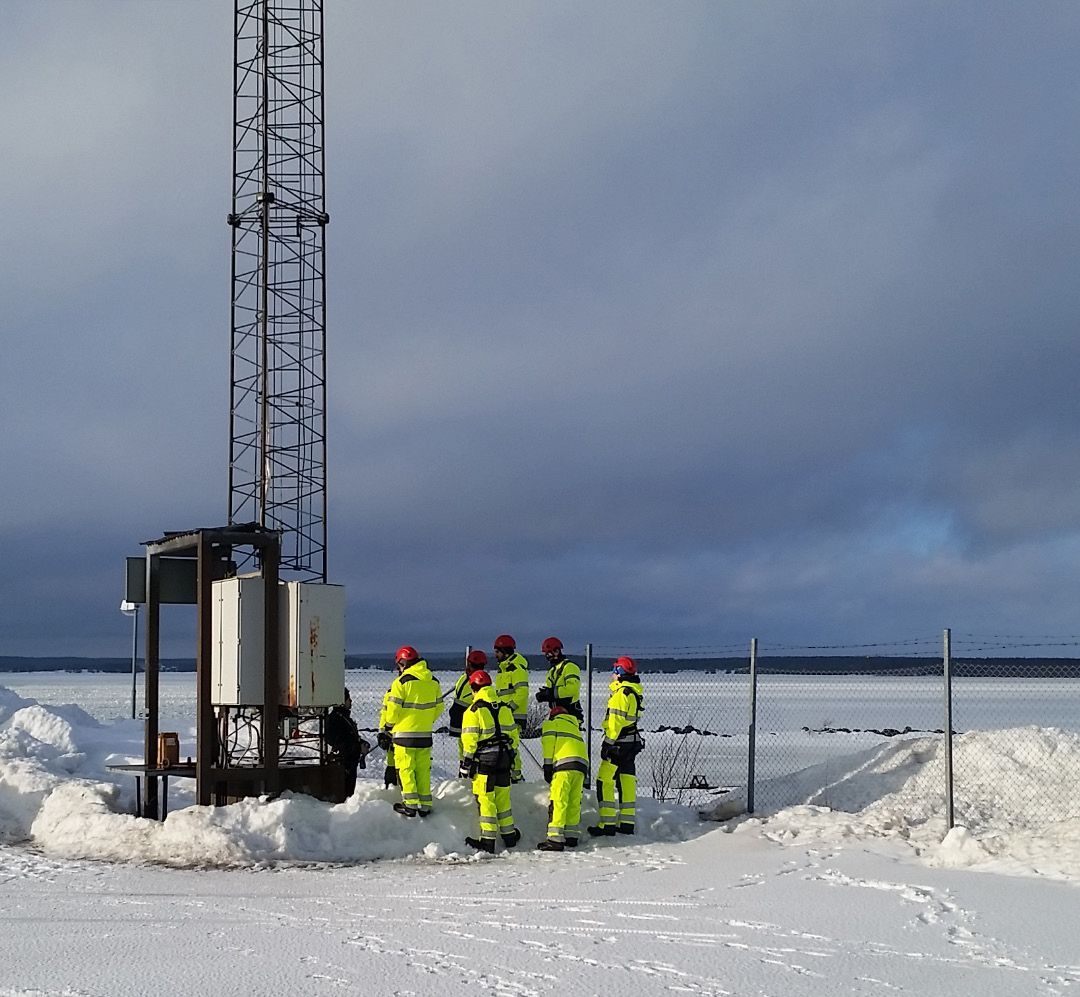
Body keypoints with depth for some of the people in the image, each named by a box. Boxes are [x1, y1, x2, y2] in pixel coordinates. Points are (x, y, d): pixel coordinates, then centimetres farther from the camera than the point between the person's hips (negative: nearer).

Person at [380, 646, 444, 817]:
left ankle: (410, 804, -3)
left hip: (404, 733, -6)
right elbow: (439, 705, 14)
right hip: (425, 734, 6)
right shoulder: (432, 681, 6)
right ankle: (425, 805, 12)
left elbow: (393, 708, -12)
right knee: (423, 769, 11)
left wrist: (387, 725, 5)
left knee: (405, 768, 1)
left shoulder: (402, 682, -13)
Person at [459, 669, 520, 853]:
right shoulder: (504, 708, 9)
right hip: (504, 758, 6)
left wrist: (466, 764, -6)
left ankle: (487, 840, -1)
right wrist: (511, 756, 24)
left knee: (485, 800, -1)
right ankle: (509, 836, 23)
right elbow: (513, 734, 14)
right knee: (503, 798, 16)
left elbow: (469, 741, -12)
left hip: (484, 761, -6)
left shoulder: (473, 711, -9)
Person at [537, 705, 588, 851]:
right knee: (574, 802, 14)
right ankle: (571, 836, 16)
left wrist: (547, 766, -1)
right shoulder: (574, 725, 37)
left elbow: (549, 742, 2)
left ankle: (555, 839, -16)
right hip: (582, 764, 7)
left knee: (557, 801, -10)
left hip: (564, 763, -7)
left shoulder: (551, 723, 19)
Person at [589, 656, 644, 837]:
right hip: (632, 743, 10)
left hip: (619, 744, -10)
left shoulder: (621, 692, -15)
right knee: (627, 782, 11)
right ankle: (627, 824, 14)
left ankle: (607, 824, -8)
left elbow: (616, 721, -20)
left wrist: (608, 743, -17)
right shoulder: (635, 692, 14)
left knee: (605, 781, -6)